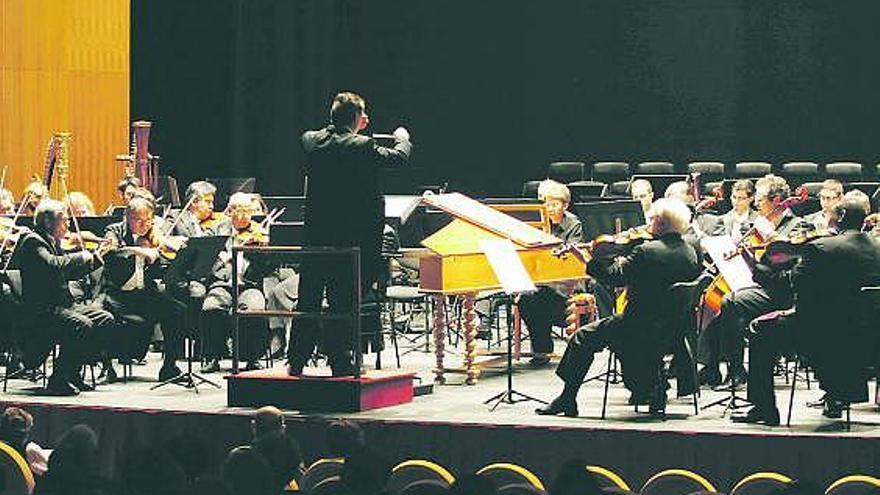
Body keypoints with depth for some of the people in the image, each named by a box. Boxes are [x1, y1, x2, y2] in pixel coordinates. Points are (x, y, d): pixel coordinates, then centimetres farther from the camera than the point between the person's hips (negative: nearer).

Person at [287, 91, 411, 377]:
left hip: (315, 233, 4)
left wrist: (350, 129, 29)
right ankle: (339, 363, 4)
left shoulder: (311, 141, -1)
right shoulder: (361, 147, -14)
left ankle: (296, 361, 15)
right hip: (351, 236, -4)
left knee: (308, 299, 11)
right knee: (342, 303, 2)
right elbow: (399, 157, 0)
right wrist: (402, 138, 21)